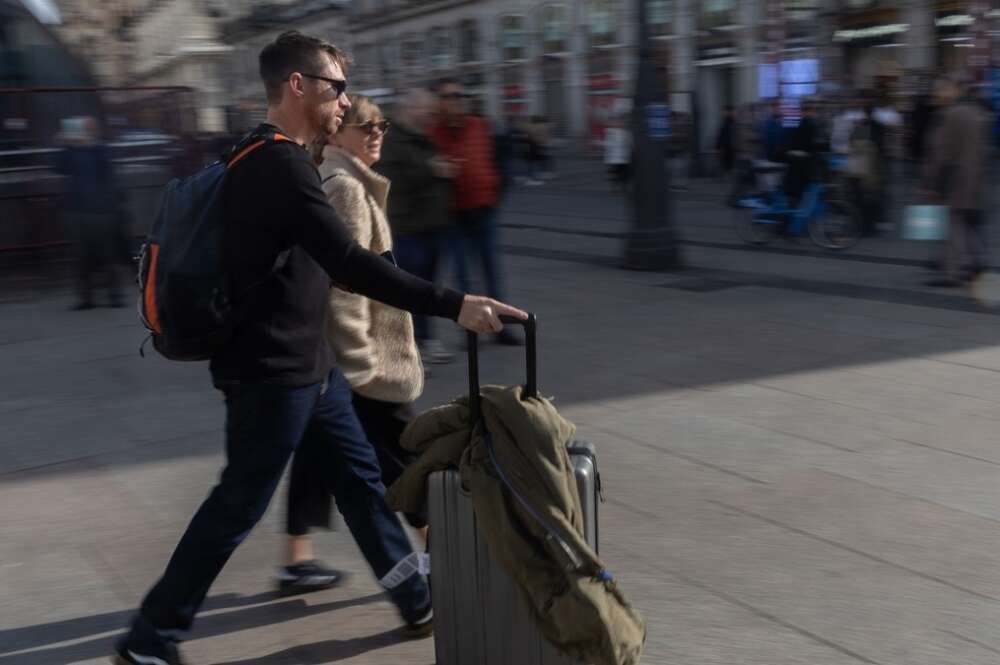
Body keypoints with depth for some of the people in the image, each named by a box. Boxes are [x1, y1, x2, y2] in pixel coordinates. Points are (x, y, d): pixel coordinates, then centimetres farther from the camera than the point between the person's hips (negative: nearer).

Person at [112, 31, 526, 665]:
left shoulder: (276, 161, 12)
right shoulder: (280, 166, -22)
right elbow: (350, 265, -30)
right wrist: (454, 305, -31)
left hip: (307, 362, 10)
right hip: (271, 372, -10)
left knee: (361, 476, 14)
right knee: (240, 505, 0)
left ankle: (418, 603, 26)